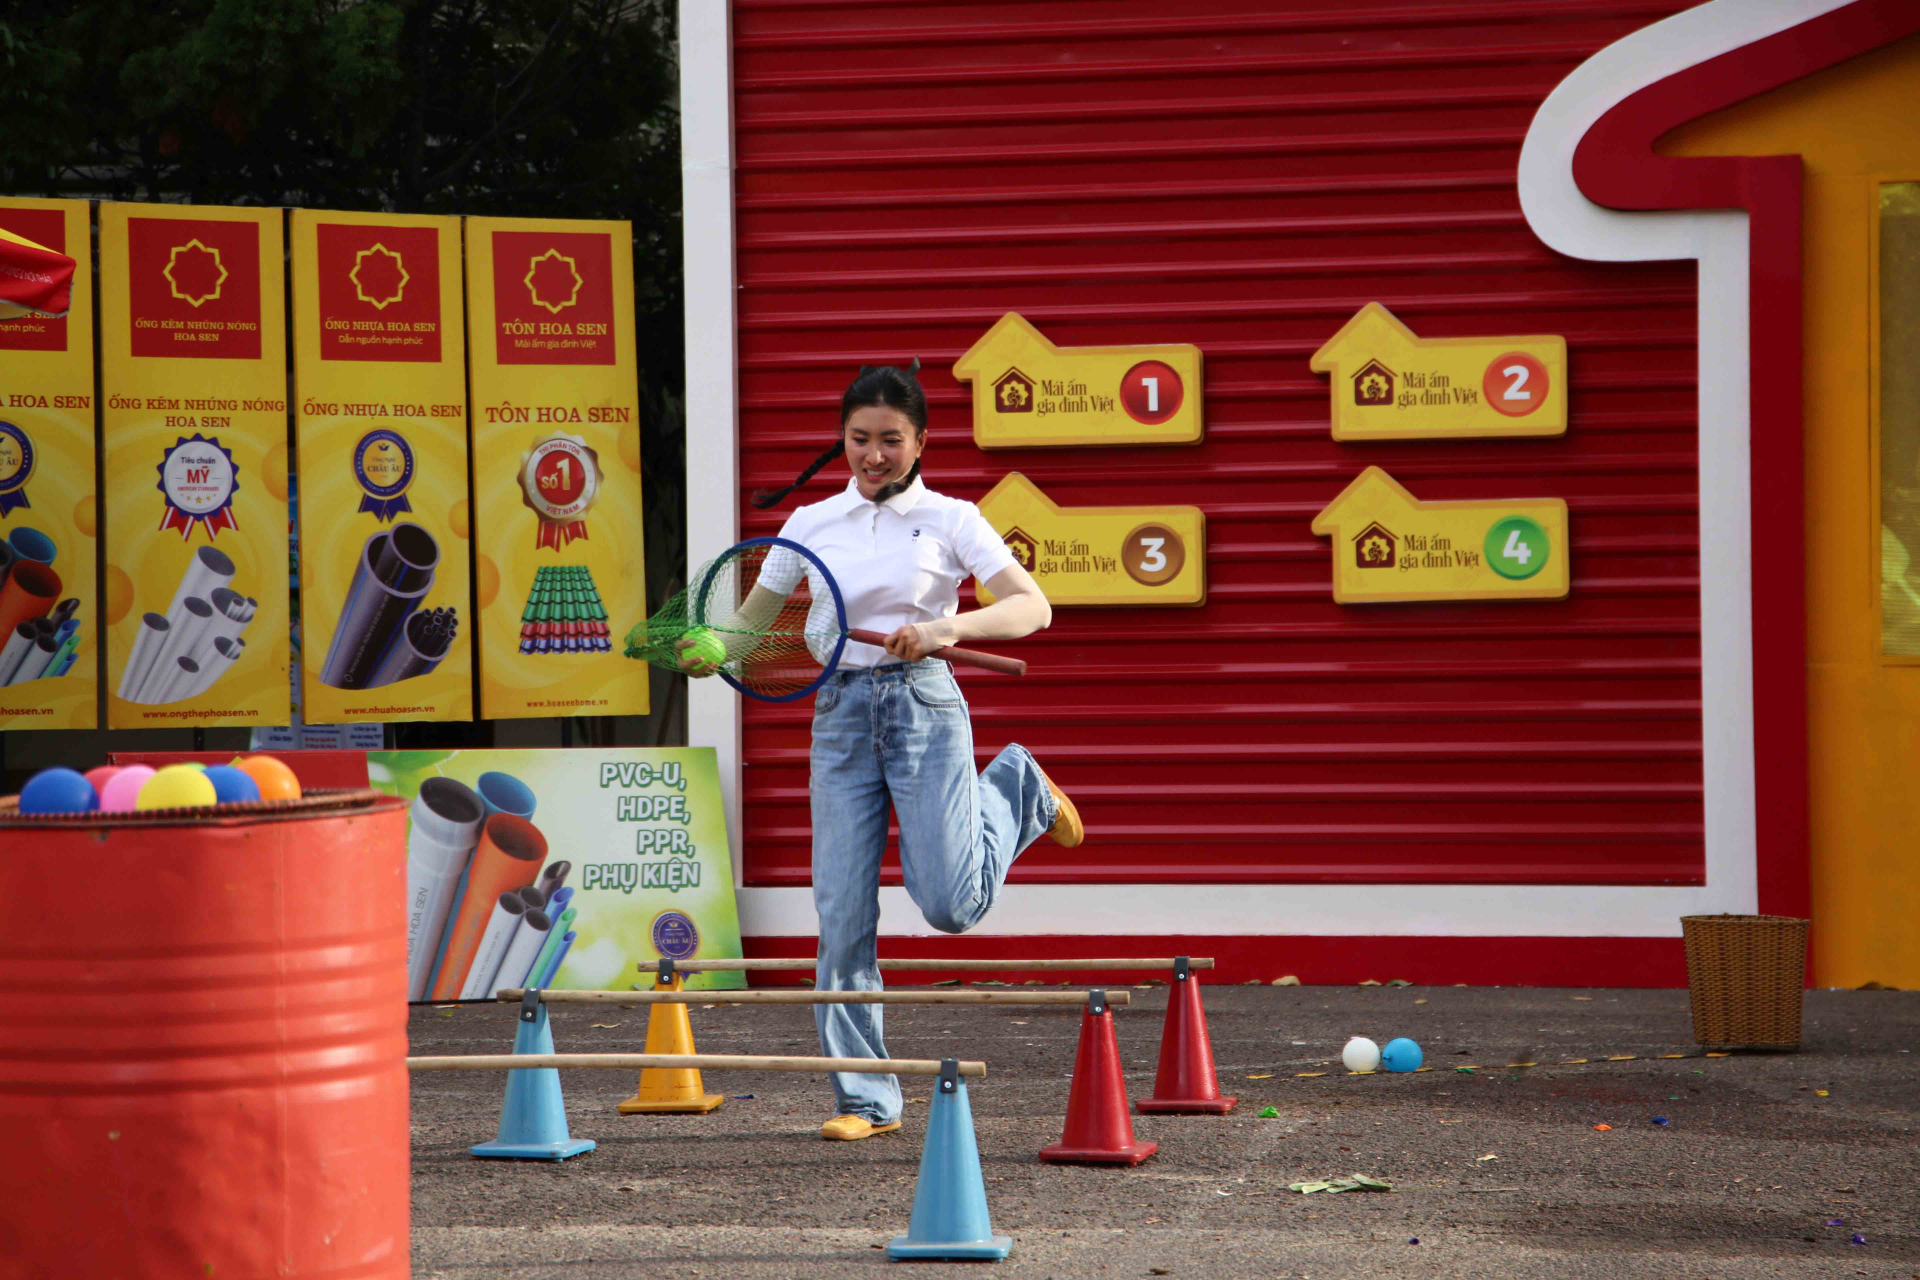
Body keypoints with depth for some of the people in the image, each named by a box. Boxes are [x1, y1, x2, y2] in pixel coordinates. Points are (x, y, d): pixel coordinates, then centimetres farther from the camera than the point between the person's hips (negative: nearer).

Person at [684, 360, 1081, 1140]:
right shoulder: (811, 527, 8)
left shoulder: (950, 520, 0)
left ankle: (1015, 791, 22)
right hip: (839, 715, 3)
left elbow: (1033, 608, -7)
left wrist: (951, 628, -24)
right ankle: (864, 1098, 6)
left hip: (924, 707, -3)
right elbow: (750, 622, 12)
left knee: (951, 906, -9)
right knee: (842, 915, -3)